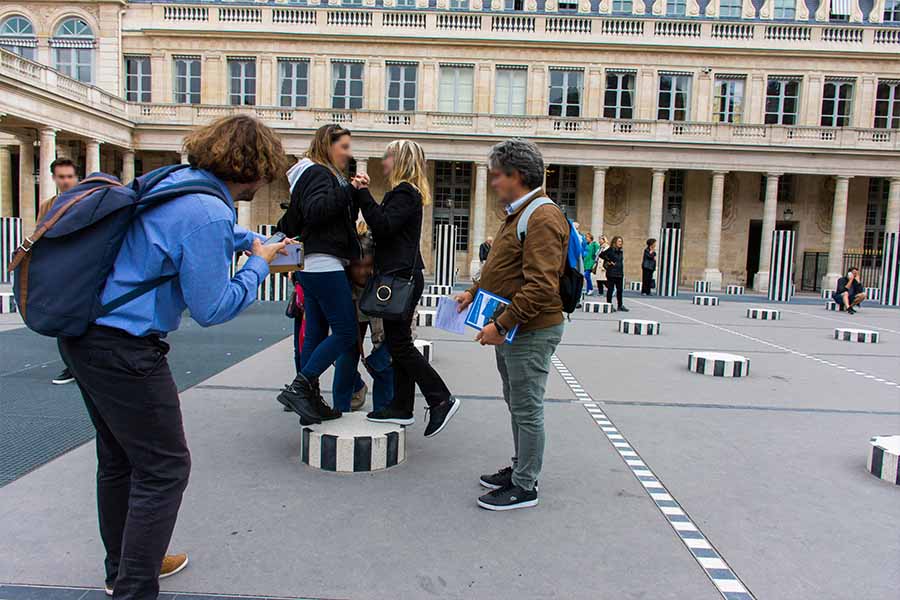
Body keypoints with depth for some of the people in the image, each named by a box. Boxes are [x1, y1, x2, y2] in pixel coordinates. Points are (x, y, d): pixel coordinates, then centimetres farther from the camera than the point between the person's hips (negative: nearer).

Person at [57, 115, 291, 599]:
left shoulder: (176, 179, 7)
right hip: (124, 351, -10)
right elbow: (211, 309, -15)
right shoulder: (207, 213, -21)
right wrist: (258, 265, -3)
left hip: (82, 337, 10)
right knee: (163, 469, 2)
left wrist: (255, 242, 36)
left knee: (118, 460, 22)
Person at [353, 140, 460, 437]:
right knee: (398, 343, 11)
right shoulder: (406, 193, 21)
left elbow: (383, 226, -22)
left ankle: (441, 399, -1)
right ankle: (401, 407, 17)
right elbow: (384, 226, 20)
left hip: (402, 278, -10)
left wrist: (363, 193, -19)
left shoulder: (404, 192, -11)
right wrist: (363, 194, 16)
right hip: (402, 277, 10)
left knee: (400, 344, -7)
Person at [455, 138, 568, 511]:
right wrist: (474, 292, 18)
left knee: (527, 409, 0)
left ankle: (525, 487, 13)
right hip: (511, 329, 11)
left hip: (531, 331, -11)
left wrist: (501, 324, -26)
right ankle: (520, 468, 35)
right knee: (517, 403, 20)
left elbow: (541, 287, -27)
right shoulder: (518, 215, 16)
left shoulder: (542, 219, -19)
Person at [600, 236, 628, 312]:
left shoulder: (620, 251, 12)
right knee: (610, 289, 1)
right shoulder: (610, 250, -9)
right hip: (611, 273, -7)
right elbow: (601, 255, -20)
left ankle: (620, 305, 15)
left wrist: (622, 272, 15)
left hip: (620, 273, 7)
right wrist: (609, 261, -15)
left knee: (620, 290, 9)